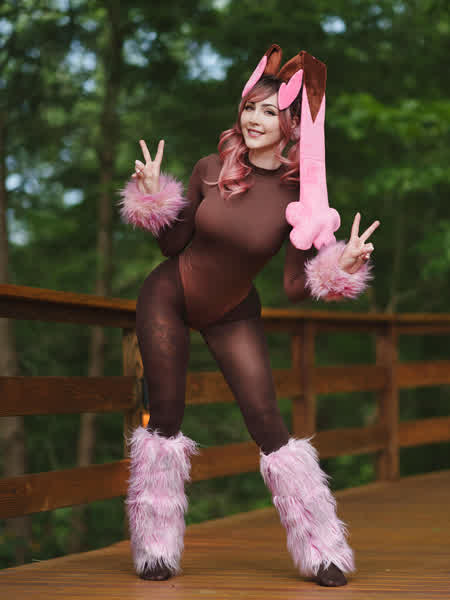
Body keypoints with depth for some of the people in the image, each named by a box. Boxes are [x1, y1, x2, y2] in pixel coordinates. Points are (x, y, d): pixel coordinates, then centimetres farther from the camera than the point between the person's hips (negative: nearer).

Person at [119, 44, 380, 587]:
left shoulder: (301, 197, -17)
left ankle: (320, 550, 4)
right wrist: (153, 198, -18)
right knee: (165, 417, 1)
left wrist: (340, 268, -29)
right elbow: (173, 245, -4)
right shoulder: (211, 170, -14)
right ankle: (156, 550, 12)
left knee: (266, 420, -5)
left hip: (233, 316, 0)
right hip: (168, 298, 1)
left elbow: (294, 287, -14)